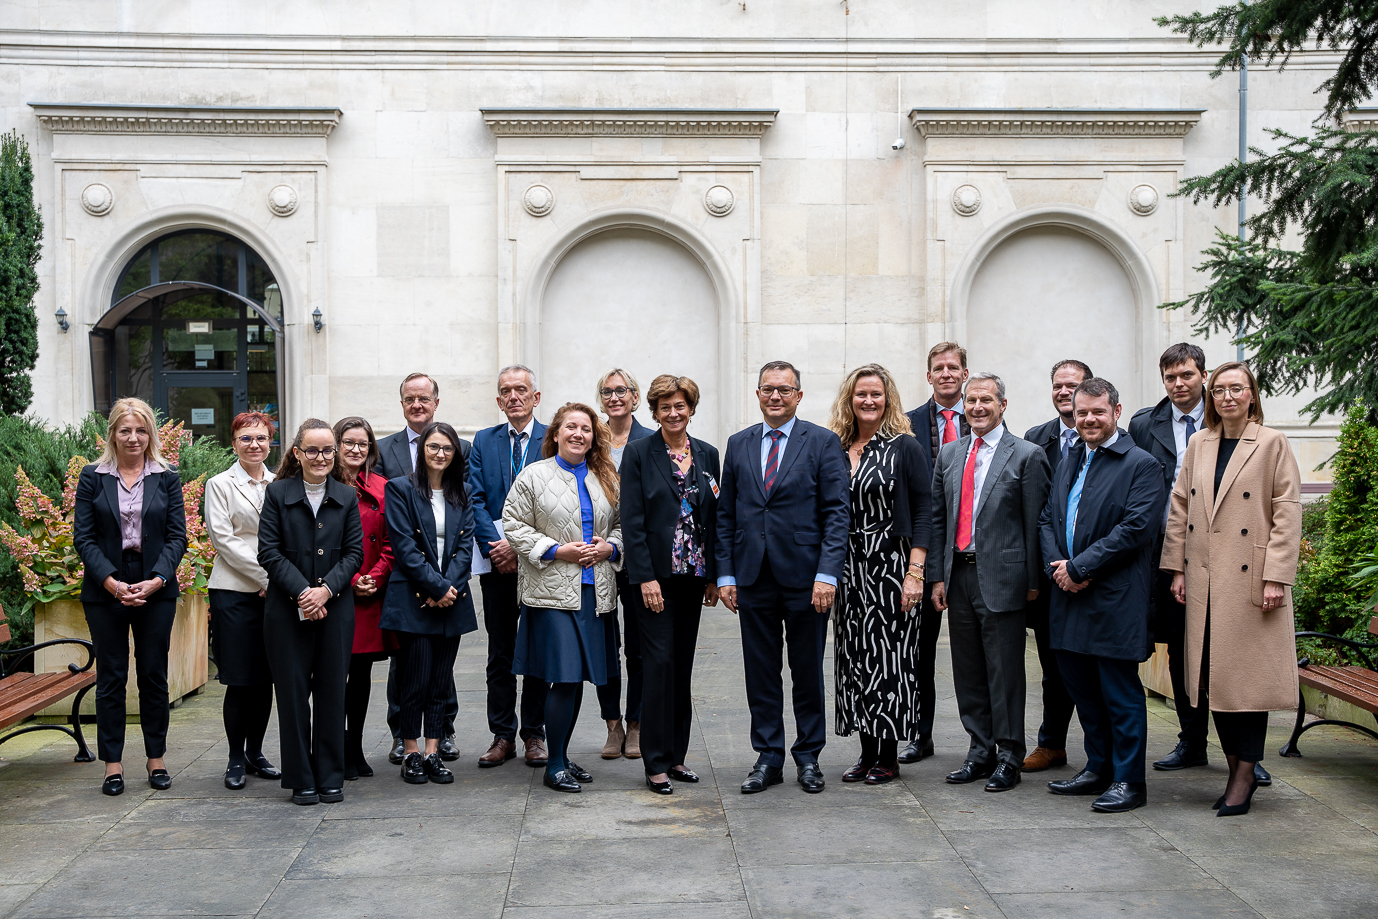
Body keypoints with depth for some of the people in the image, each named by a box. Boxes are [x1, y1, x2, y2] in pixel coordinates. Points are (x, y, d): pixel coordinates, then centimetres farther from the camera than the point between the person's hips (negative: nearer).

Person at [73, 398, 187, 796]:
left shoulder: (167, 479, 5)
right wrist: (112, 582, -14)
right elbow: (83, 537, -2)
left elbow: (177, 536, 1)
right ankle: (112, 764, 12)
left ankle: (157, 759, 17)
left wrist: (156, 580, -13)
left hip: (156, 591, 1)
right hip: (105, 591, -1)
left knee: (154, 675, 6)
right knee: (110, 677, 4)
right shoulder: (92, 478, 3)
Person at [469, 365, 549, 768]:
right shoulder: (484, 441, 9)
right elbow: (477, 500, 3)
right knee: (500, 654, 7)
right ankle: (503, 736, 15)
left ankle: (535, 734, 16)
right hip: (497, 564, 2)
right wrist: (496, 546, -11)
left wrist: (520, 547, -14)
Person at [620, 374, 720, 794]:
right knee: (659, 662, -6)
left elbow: (714, 516, 11)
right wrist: (646, 577, -15)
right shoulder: (638, 452, -4)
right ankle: (657, 763, 2)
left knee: (683, 664, 10)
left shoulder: (707, 454, 9)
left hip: (693, 575, 5)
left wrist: (714, 575, 7)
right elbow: (632, 519, -9)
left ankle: (677, 754, 19)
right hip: (655, 575, -5)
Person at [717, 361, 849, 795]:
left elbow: (837, 512, -6)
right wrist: (725, 574, 4)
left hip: (805, 577, -3)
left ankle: (808, 756, 21)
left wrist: (827, 574, -14)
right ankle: (768, 758, 18)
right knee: (760, 673, 7)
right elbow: (725, 514, 11)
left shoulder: (823, 443, -1)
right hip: (753, 577, 3)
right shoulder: (739, 445, 10)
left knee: (808, 672, 7)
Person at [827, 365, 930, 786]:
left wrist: (915, 572, -14)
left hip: (890, 565, -5)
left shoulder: (904, 447, -3)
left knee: (889, 656, -2)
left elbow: (923, 512, -6)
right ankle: (868, 752, 17)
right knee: (854, 657, 7)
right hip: (848, 570, 5)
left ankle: (889, 757, 8)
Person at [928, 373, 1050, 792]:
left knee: (1005, 671, 0)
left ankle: (1009, 756, 11)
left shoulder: (1027, 455, -3)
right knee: (967, 671, 11)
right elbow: (937, 519, 13)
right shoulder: (948, 455, 12)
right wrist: (937, 576, 8)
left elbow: (1034, 523, -4)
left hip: (1001, 576, -5)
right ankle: (981, 752, 21)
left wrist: (1032, 580, -7)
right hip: (958, 576, 5)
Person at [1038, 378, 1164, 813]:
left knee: (1120, 692, 0)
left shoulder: (1141, 465, -7)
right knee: (1082, 688, 15)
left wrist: (1079, 567, -16)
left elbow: (1136, 528, -16)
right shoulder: (1069, 464, 16)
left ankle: (1129, 781, 10)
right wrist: (1057, 564, -4)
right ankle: (1099, 768, 28)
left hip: (1115, 599, -7)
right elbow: (1047, 519, 16)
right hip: (1070, 598, 7)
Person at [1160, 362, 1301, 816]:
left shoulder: (1273, 444, -2)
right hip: (1204, 579, 5)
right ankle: (1236, 767, 17)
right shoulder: (1199, 444, 12)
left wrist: (1276, 578, -12)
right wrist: (1177, 568, 6)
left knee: (1247, 674, -1)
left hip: (1250, 579, -4)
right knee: (1212, 676, 5)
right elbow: (1180, 507, 13)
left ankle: (1245, 774, 8)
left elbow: (1287, 515, -6)